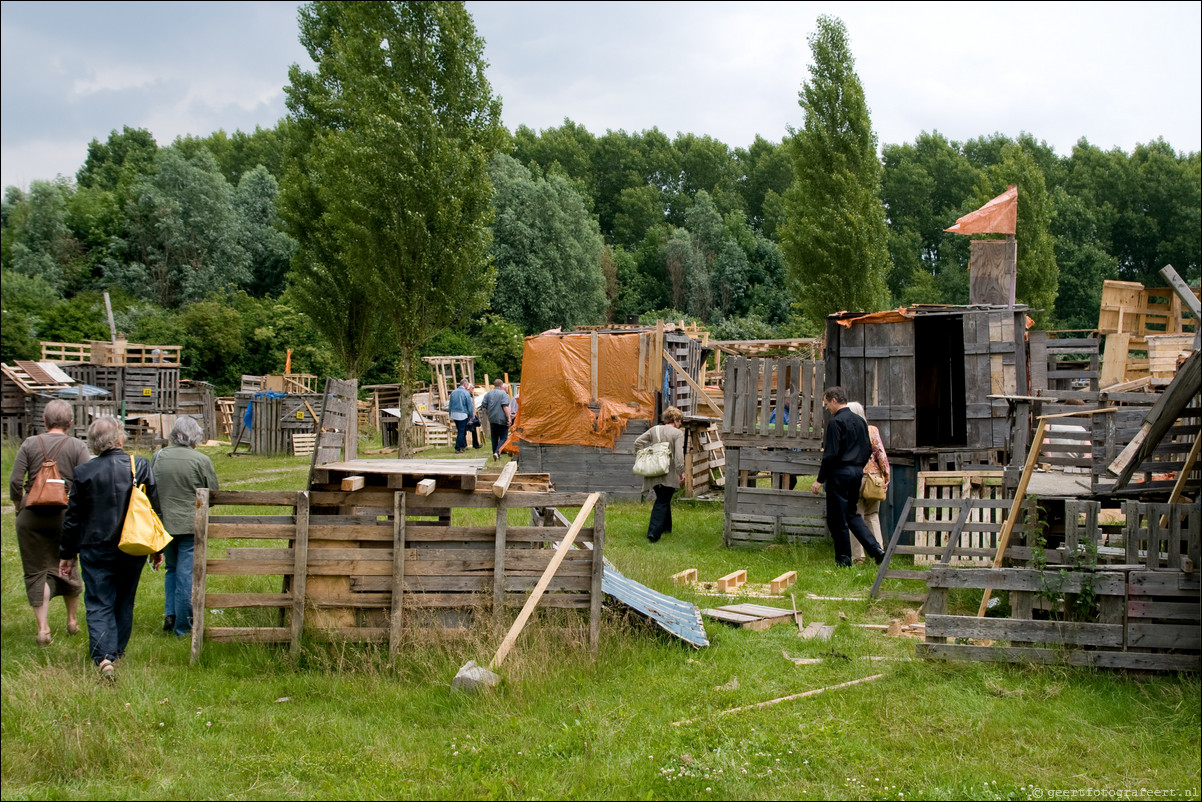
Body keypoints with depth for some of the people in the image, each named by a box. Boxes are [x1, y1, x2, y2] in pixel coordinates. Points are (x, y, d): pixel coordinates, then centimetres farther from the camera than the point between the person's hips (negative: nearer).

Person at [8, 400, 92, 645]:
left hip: (32, 516, 0)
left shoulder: (30, 444, -2)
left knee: (36, 571, 5)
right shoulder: (77, 446, -4)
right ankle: (72, 620, 29)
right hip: (66, 515, 0)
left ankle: (43, 627, -3)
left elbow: (15, 482, -5)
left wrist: (19, 505, 12)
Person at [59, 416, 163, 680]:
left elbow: (73, 517, -1)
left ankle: (103, 656, -16)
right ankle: (118, 650, 29)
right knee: (124, 603, 18)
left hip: (96, 550, -2)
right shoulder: (141, 466, -5)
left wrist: (67, 554, 10)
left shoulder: (84, 473, -9)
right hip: (133, 549, 2)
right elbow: (155, 509, 1)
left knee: (98, 604, 0)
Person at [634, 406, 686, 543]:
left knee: (663, 500, 23)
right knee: (662, 502, -3)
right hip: (669, 474, -5)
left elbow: (638, 442, 3)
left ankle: (666, 528, 33)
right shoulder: (678, 433, -7)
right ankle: (654, 532, -14)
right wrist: (681, 472, -11)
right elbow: (679, 454, -16)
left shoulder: (654, 430, 9)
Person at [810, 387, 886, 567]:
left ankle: (844, 558, 8)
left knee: (837, 518, 3)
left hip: (840, 473, -8)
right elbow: (868, 450, 15)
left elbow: (830, 454, -17)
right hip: (857, 472, 8)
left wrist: (820, 480, -12)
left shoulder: (835, 422, -14)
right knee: (851, 514, 18)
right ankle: (875, 549, 4)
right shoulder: (860, 421, 11)